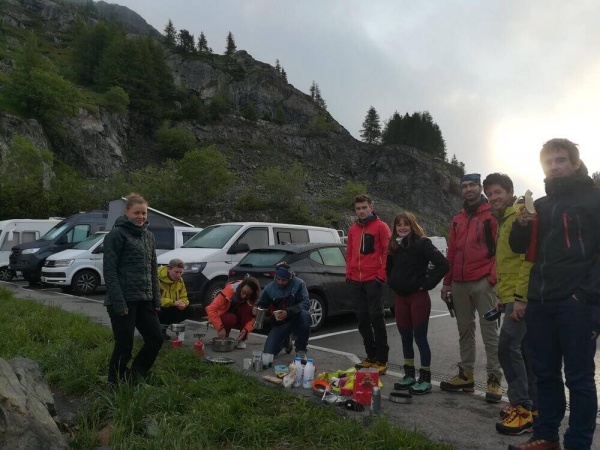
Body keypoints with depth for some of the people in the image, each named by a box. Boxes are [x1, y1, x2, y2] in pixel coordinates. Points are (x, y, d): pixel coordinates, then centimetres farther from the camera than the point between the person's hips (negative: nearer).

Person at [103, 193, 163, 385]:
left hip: (144, 299, 7)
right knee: (124, 345, 0)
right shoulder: (116, 234, -7)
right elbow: (110, 270, -12)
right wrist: (118, 302, -18)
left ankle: (133, 377, 25)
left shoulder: (148, 236, 14)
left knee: (156, 338, 7)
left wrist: (156, 299, 11)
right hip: (124, 300, -7)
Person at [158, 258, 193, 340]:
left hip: (170, 309, 7)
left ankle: (163, 326, 3)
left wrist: (183, 303, -22)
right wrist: (173, 302, -34)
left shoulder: (179, 280, 0)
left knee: (188, 311, -10)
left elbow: (184, 297, 3)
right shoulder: (158, 278, -25)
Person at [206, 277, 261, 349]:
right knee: (231, 318, -37)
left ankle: (242, 339, -16)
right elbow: (211, 309, -34)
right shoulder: (229, 290, -29)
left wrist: (246, 329, -37)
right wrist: (220, 327, -42)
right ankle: (224, 338, -6)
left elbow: (253, 317, -18)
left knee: (247, 308, -28)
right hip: (224, 318, -3)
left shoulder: (252, 299, -18)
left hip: (240, 320, 3)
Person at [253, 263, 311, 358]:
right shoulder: (270, 288, -4)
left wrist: (288, 312, -36)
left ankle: (300, 350, -12)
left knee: (305, 315, -37)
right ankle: (285, 341, 26)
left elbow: (305, 303, -21)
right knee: (268, 353, -13)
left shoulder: (298, 284, -13)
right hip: (278, 323, 2)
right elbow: (261, 303, 6)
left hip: (295, 320, -2)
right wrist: (256, 309, -19)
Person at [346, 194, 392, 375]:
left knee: (376, 317, -4)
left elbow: (388, 251, -5)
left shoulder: (380, 226, -2)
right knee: (362, 319, 8)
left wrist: (382, 275, -11)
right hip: (355, 281, 6)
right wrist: (349, 273, 10)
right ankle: (371, 356, 20)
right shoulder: (353, 229, 15)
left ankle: (382, 359, 5)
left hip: (373, 280, -6)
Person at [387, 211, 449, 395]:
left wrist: (427, 283, -17)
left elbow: (443, 264, -22)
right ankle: (409, 376, 24)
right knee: (405, 338, 12)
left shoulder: (422, 243, -11)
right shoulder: (394, 245, 9)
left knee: (420, 338, 0)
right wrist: (393, 283, 12)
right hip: (400, 297, 6)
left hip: (418, 297, -6)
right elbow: (389, 268, 26)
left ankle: (425, 379, 10)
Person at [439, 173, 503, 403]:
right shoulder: (457, 220, 18)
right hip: (459, 284, 6)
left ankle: (494, 379, 4)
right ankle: (466, 374, 19)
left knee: (489, 330, -2)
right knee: (465, 330, 11)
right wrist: (447, 282, 15)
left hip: (483, 282, -6)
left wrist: (494, 277, -12)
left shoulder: (492, 214, 0)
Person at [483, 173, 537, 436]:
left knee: (508, 347, -12)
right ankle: (532, 405, 19)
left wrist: (519, 296, -23)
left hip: (520, 297, -10)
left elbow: (530, 259, -20)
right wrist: (504, 295, 20)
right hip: (513, 297, 10)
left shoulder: (520, 216, -11)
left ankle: (522, 408, -4)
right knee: (523, 349, 12)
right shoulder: (504, 220, 20)